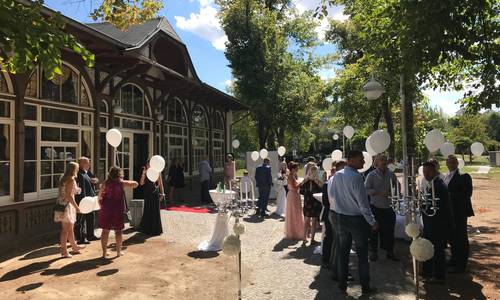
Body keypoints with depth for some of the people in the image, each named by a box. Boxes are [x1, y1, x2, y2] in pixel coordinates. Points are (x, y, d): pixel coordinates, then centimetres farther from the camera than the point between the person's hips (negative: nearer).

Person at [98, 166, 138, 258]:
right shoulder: (121, 183, -5)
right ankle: (119, 251, 17)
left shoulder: (106, 183, 0)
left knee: (105, 231, 9)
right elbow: (136, 184, 2)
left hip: (106, 209, 2)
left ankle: (104, 252, 13)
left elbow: (100, 196, 3)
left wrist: (102, 206, 15)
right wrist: (126, 182, 12)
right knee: (118, 231, 10)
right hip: (118, 210, -2)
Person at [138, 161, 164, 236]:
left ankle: (156, 229, 13)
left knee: (155, 212, 2)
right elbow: (141, 183, -3)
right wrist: (143, 173, -11)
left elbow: (160, 184, -2)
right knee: (147, 212, 10)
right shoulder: (146, 174, 7)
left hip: (155, 195, -4)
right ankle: (147, 228, 24)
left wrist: (162, 194, -6)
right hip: (147, 195, 4)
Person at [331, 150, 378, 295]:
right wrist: (372, 222, -10)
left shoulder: (337, 175, 0)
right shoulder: (356, 176, -20)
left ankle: (342, 285, 24)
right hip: (357, 218, -6)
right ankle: (365, 287, 19)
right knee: (362, 254, 8)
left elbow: (332, 194, 10)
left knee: (343, 252, 15)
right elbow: (362, 202, -18)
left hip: (341, 218, 6)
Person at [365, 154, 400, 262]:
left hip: (389, 207, 3)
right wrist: (380, 193, -20)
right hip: (376, 207, -3)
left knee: (389, 230, 8)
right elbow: (366, 189, -10)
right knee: (375, 230, 5)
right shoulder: (372, 175, -6)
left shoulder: (391, 174, 6)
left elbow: (397, 185, 19)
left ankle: (390, 252, 22)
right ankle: (374, 252, 17)